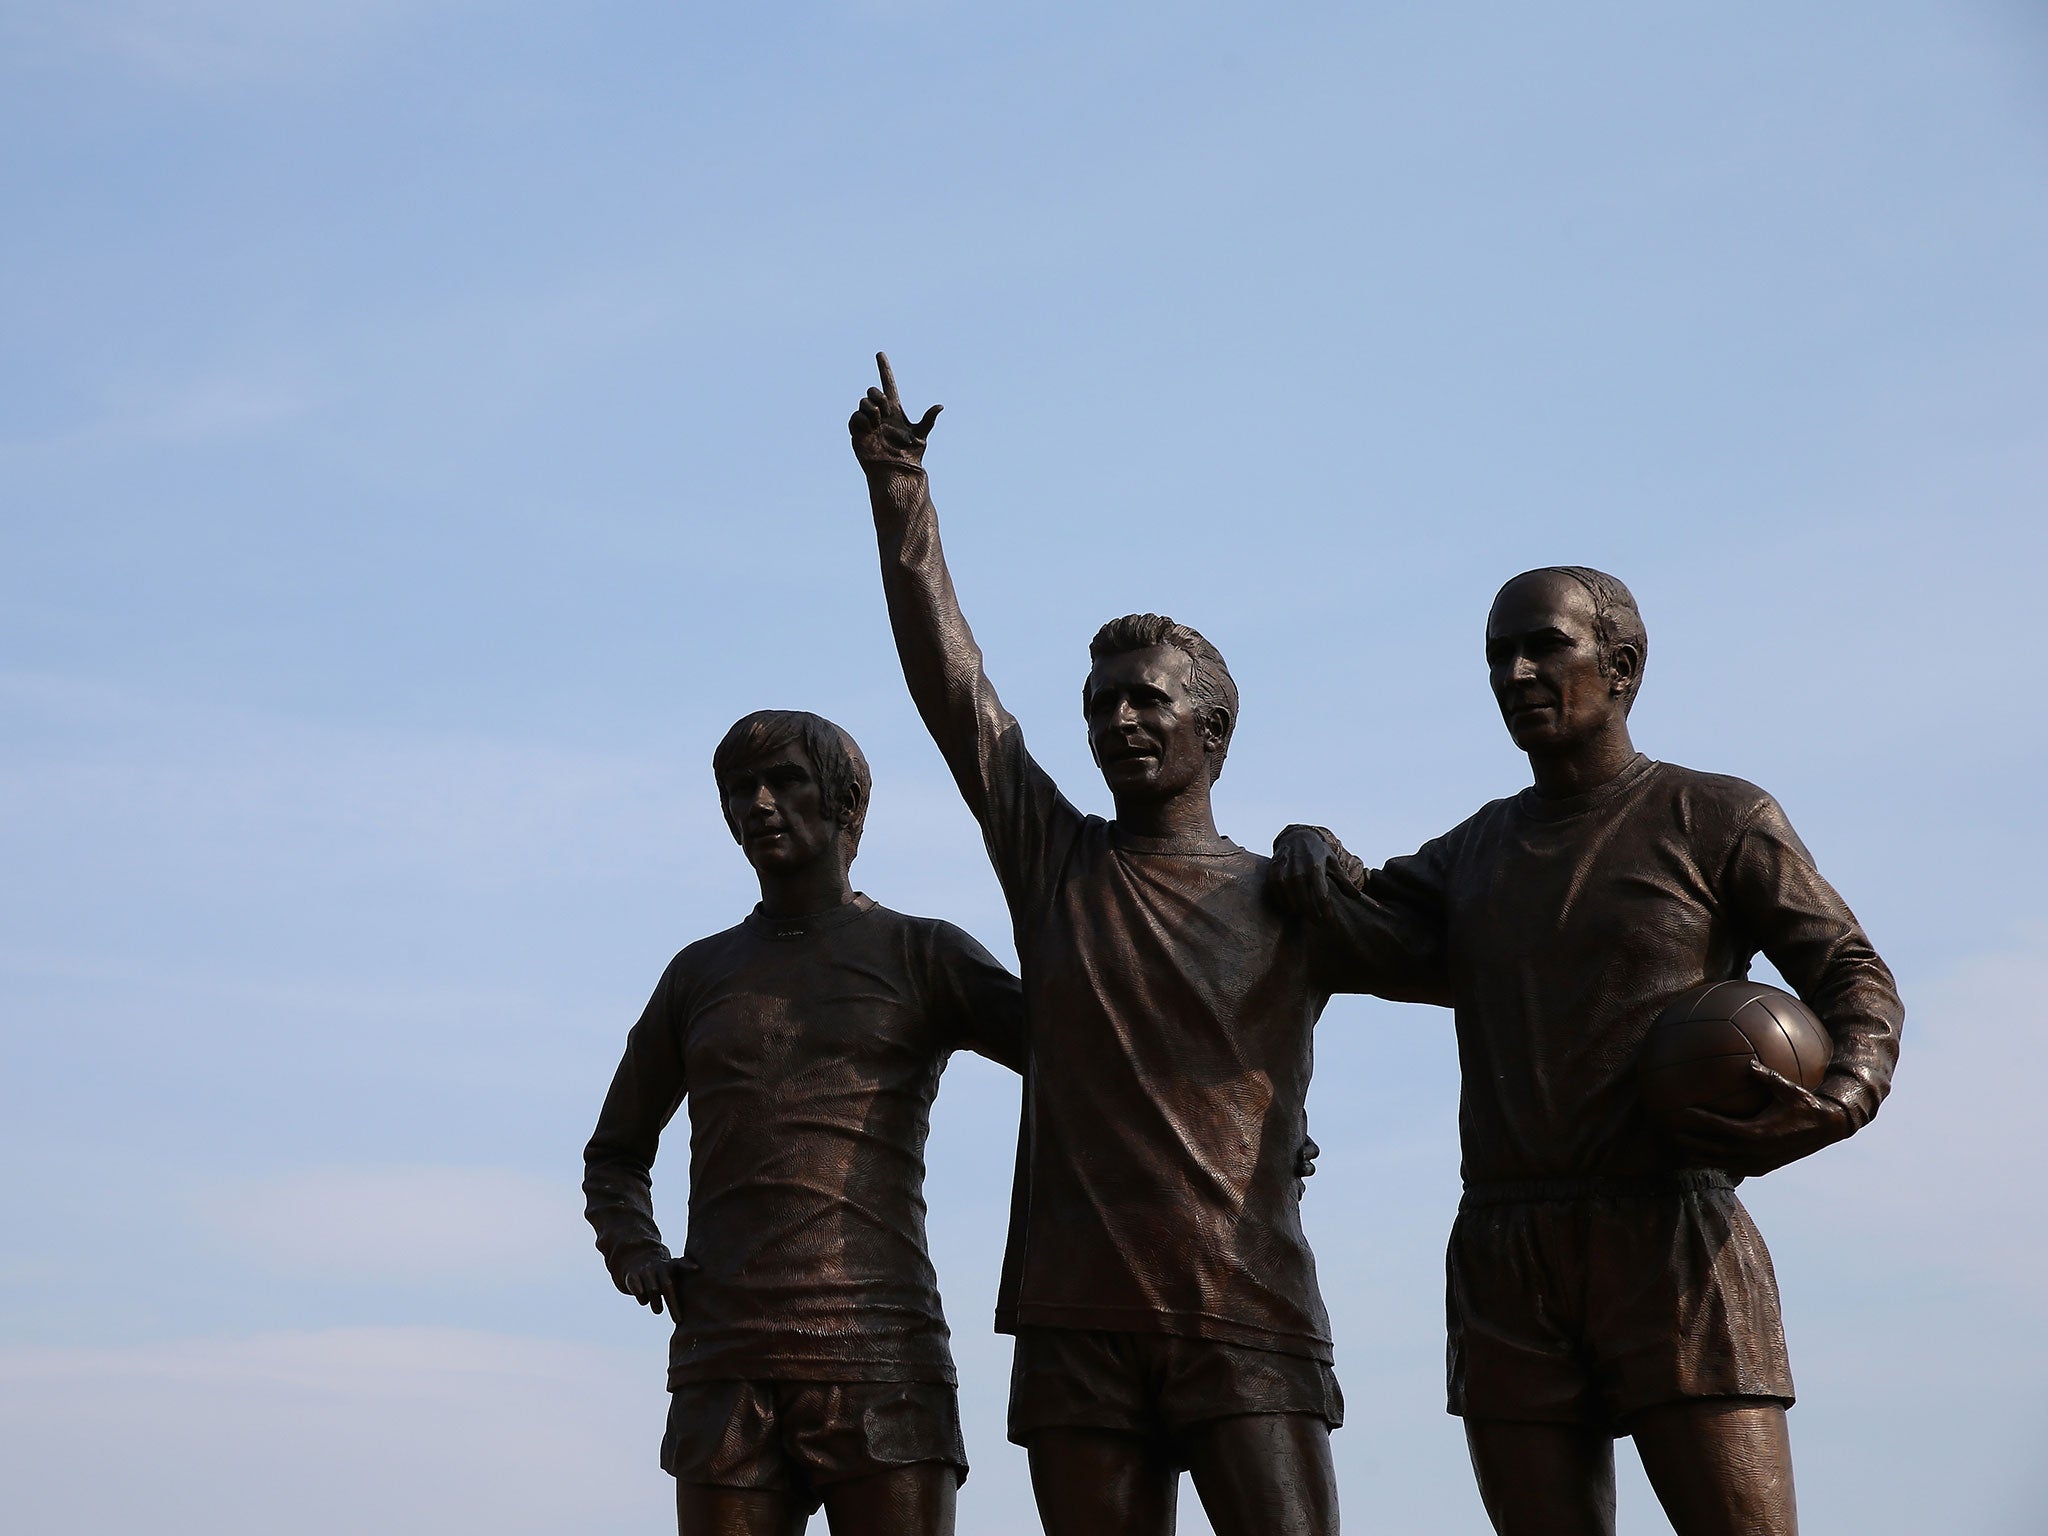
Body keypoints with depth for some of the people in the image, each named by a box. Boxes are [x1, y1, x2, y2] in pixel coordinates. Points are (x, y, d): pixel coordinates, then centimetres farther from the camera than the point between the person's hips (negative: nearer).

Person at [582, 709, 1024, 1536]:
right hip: (728, 1378, 3)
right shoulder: (699, 976, 19)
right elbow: (615, 1156, 31)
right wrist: (633, 1258, 7)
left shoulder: (925, 956, 9)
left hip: (882, 1368, -3)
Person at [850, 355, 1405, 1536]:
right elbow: (951, 683, 7)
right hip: (1079, 1324, 2)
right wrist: (901, 497, 2)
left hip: (1248, 1317, -2)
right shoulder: (1056, 863, 12)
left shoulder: (1291, 904, 9)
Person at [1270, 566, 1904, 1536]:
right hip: (1503, 1264, 4)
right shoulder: (1476, 852, 22)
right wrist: (1311, 851, -5)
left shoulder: (1720, 820, 5)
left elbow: (1855, 983, 4)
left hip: (1671, 1246, -4)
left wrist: (1843, 1100, -16)